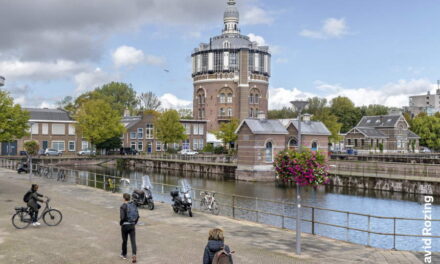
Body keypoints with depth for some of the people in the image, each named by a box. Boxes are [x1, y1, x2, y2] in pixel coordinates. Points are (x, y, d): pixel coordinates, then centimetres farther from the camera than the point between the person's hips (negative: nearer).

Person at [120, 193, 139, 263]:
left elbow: (122, 217, -18)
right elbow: (137, 215, 3)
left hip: (125, 225, -3)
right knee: (133, 241, 0)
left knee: (124, 240, 14)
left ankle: (124, 254, 30)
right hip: (132, 225, 3)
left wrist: (120, 223, 0)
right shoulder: (133, 205, 3)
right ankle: (134, 255, -16)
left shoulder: (123, 206, -12)